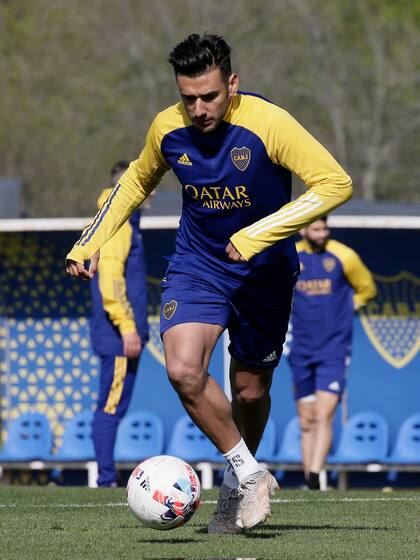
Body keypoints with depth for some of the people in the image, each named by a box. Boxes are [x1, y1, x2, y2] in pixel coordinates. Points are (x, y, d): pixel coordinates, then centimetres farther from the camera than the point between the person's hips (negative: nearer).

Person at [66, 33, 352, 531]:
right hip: (196, 266, 2)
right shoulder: (167, 129, -9)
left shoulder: (267, 124, -23)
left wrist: (258, 234, -31)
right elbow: (137, 181, 13)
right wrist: (90, 241, 4)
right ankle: (252, 477, -7)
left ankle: (236, 486, 34)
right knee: (183, 370, -21)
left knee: (250, 390, 7)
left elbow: (335, 183, -25)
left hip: (264, 271, -2)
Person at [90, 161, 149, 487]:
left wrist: (136, 328, 23)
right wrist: (127, 328, -22)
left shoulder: (125, 222, 19)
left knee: (111, 407, 9)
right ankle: (107, 479, -9)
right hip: (118, 336, -10)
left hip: (121, 337, 10)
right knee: (112, 407, -9)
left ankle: (108, 480, 11)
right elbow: (110, 280, -21)